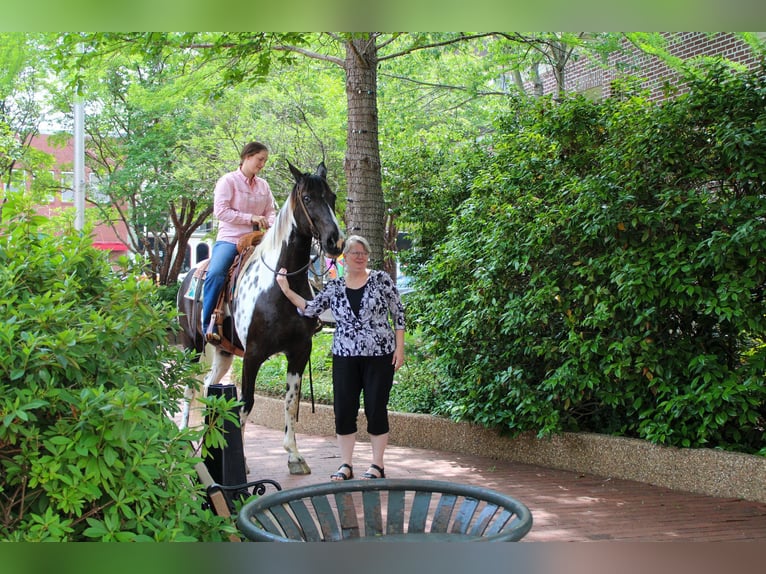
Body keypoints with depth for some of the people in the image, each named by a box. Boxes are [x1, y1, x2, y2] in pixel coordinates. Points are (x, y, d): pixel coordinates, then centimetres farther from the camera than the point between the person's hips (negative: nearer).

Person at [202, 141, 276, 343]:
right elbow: (220, 210, -10)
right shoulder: (228, 181, -1)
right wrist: (251, 218, -16)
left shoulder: (263, 185, 16)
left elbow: (271, 211, 18)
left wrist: (271, 225, -6)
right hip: (229, 238, -6)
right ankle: (208, 325, -24)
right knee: (215, 273, -30)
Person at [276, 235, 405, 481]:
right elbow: (311, 308, 3)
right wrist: (287, 291, -6)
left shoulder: (381, 280, -2)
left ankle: (378, 465, 13)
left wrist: (399, 348, -4)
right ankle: (346, 464, 16)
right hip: (345, 358, 3)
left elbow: (398, 313, 0)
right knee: (343, 410, 4)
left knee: (376, 409, 2)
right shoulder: (334, 287, 7)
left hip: (379, 357, -3)